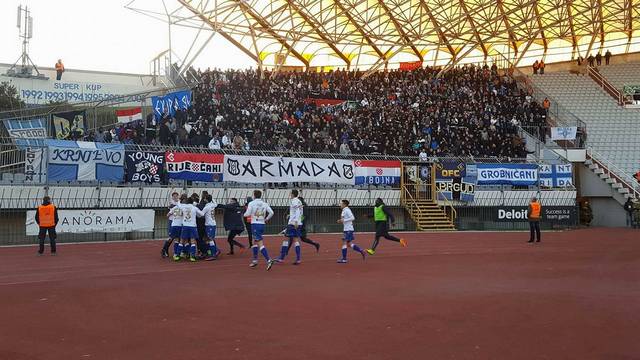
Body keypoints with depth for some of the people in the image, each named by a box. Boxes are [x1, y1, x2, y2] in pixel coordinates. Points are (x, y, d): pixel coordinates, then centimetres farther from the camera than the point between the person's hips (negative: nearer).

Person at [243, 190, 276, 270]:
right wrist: (266, 219, 14)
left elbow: (247, 214, -9)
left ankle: (269, 260, -25)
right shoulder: (264, 204, 7)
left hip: (255, 224, -5)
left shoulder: (251, 203, -5)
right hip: (262, 224, 6)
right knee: (255, 242, 21)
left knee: (260, 244, -11)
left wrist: (245, 213, 14)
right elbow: (271, 212, -2)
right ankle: (255, 260, 26)